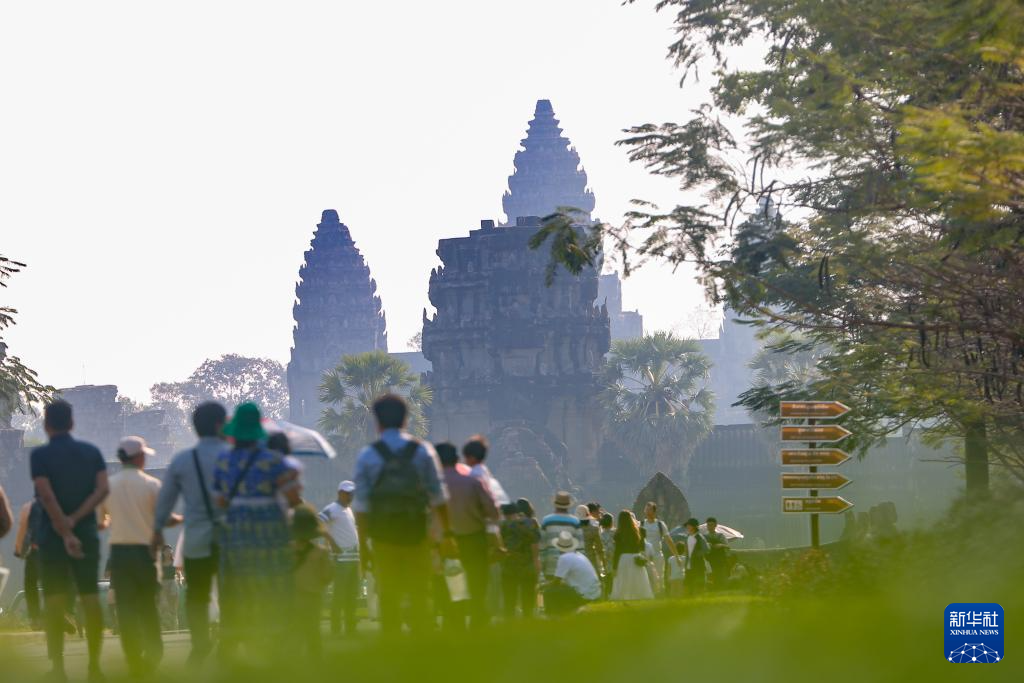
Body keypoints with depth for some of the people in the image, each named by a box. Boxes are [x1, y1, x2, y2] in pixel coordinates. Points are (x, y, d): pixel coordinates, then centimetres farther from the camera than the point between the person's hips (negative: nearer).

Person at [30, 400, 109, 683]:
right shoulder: (91, 452, 6)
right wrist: (74, 520, -10)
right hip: (87, 533, 3)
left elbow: (46, 495, -16)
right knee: (91, 598, 5)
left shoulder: (40, 455, -5)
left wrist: (65, 532, -17)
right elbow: (102, 489, -5)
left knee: (55, 601, -1)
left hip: (52, 535, -3)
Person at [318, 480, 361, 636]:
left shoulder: (349, 510, 19)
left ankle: (350, 627, 15)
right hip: (342, 557, -9)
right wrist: (332, 542, -19)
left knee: (352, 594, 10)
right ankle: (336, 628, -8)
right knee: (339, 594, -9)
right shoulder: (331, 510, -8)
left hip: (355, 557, 9)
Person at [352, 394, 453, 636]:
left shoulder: (367, 456, -3)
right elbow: (438, 497, 0)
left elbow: (361, 505, -4)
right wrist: (446, 533, 6)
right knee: (419, 596, 7)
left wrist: (363, 544, 1)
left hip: (383, 536, -1)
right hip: (416, 534, 1)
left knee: (388, 599, 5)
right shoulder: (423, 452, 1)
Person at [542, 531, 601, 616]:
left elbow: (556, 582, -10)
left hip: (584, 595, -8)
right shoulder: (579, 555, 11)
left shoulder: (564, 558, -14)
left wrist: (545, 585, 9)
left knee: (549, 592, -3)